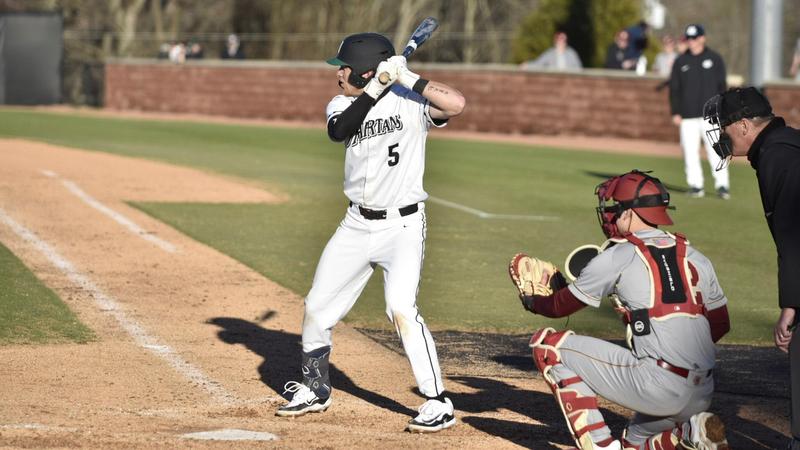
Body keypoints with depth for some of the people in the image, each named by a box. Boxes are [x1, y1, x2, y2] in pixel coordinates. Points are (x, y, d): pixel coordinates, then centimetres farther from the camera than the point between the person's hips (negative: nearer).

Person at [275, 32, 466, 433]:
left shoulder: (408, 101, -9)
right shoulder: (342, 105, 4)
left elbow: (456, 104, -26)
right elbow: (338, 131, -19)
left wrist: (407, 77, -23)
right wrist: (377, 88, -26)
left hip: (402, 227, -6)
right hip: (357, 225, 6)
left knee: (401, 309, -21)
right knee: (317, 307, 11)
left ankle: (438, 404, -14)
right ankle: (314, 389, 32)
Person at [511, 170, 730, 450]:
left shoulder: (618, 256, 0)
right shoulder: (695, 257, 16)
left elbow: (560, 306, 13)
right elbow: (720, 324, 22)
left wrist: (532, 302, 34)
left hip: (657, 387, -7)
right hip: (702, 395, 7)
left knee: (548, 345, 4)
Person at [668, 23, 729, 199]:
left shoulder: (714, 59, 5)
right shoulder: (680, 61, 9)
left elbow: (721, 86, 4)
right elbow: (674, 88, 10)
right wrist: (675, 112, 2)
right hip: (688, 115, 2)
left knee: (715, 150, -9)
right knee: (690, 151, 1)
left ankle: (722, 185, -8)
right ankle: (695, 185, 7)